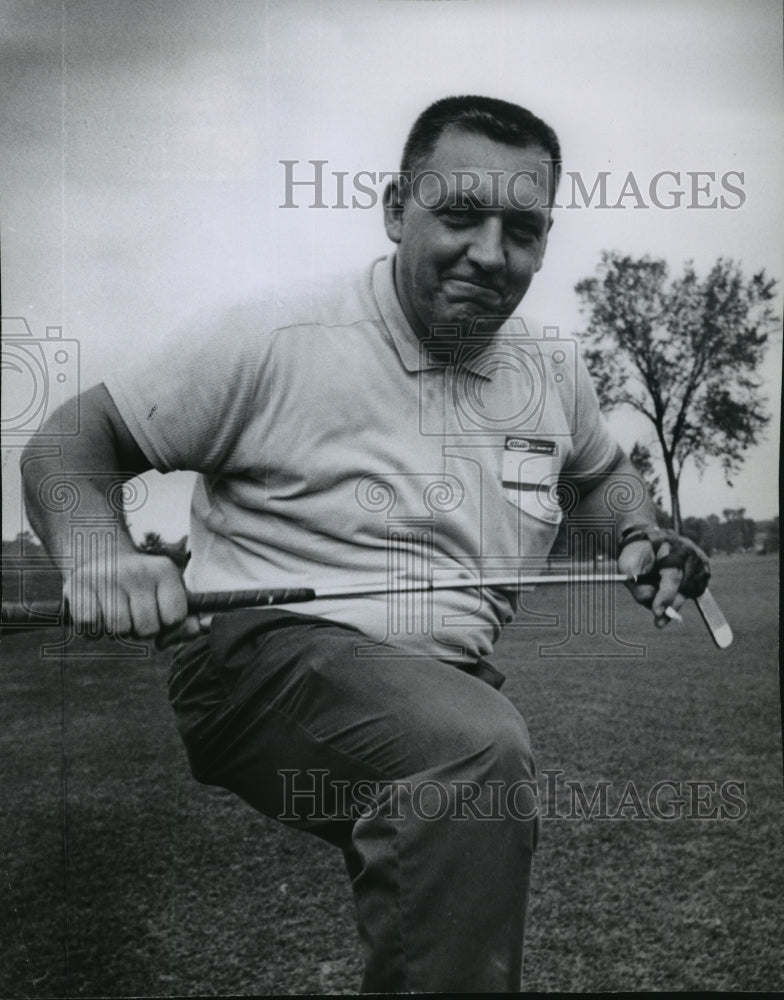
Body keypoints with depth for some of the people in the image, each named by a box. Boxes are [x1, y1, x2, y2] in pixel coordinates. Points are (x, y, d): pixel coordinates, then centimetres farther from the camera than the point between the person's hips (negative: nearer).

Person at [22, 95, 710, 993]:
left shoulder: (553, 370, 9)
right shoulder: (275, 339, -9)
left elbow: (600, 471, 31)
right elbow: (69, 446, -3)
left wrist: (639, 538, 10)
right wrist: (96, 552, -24)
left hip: (451, 680, 7)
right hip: (268, 652, -7)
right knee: (478, 748, -34)